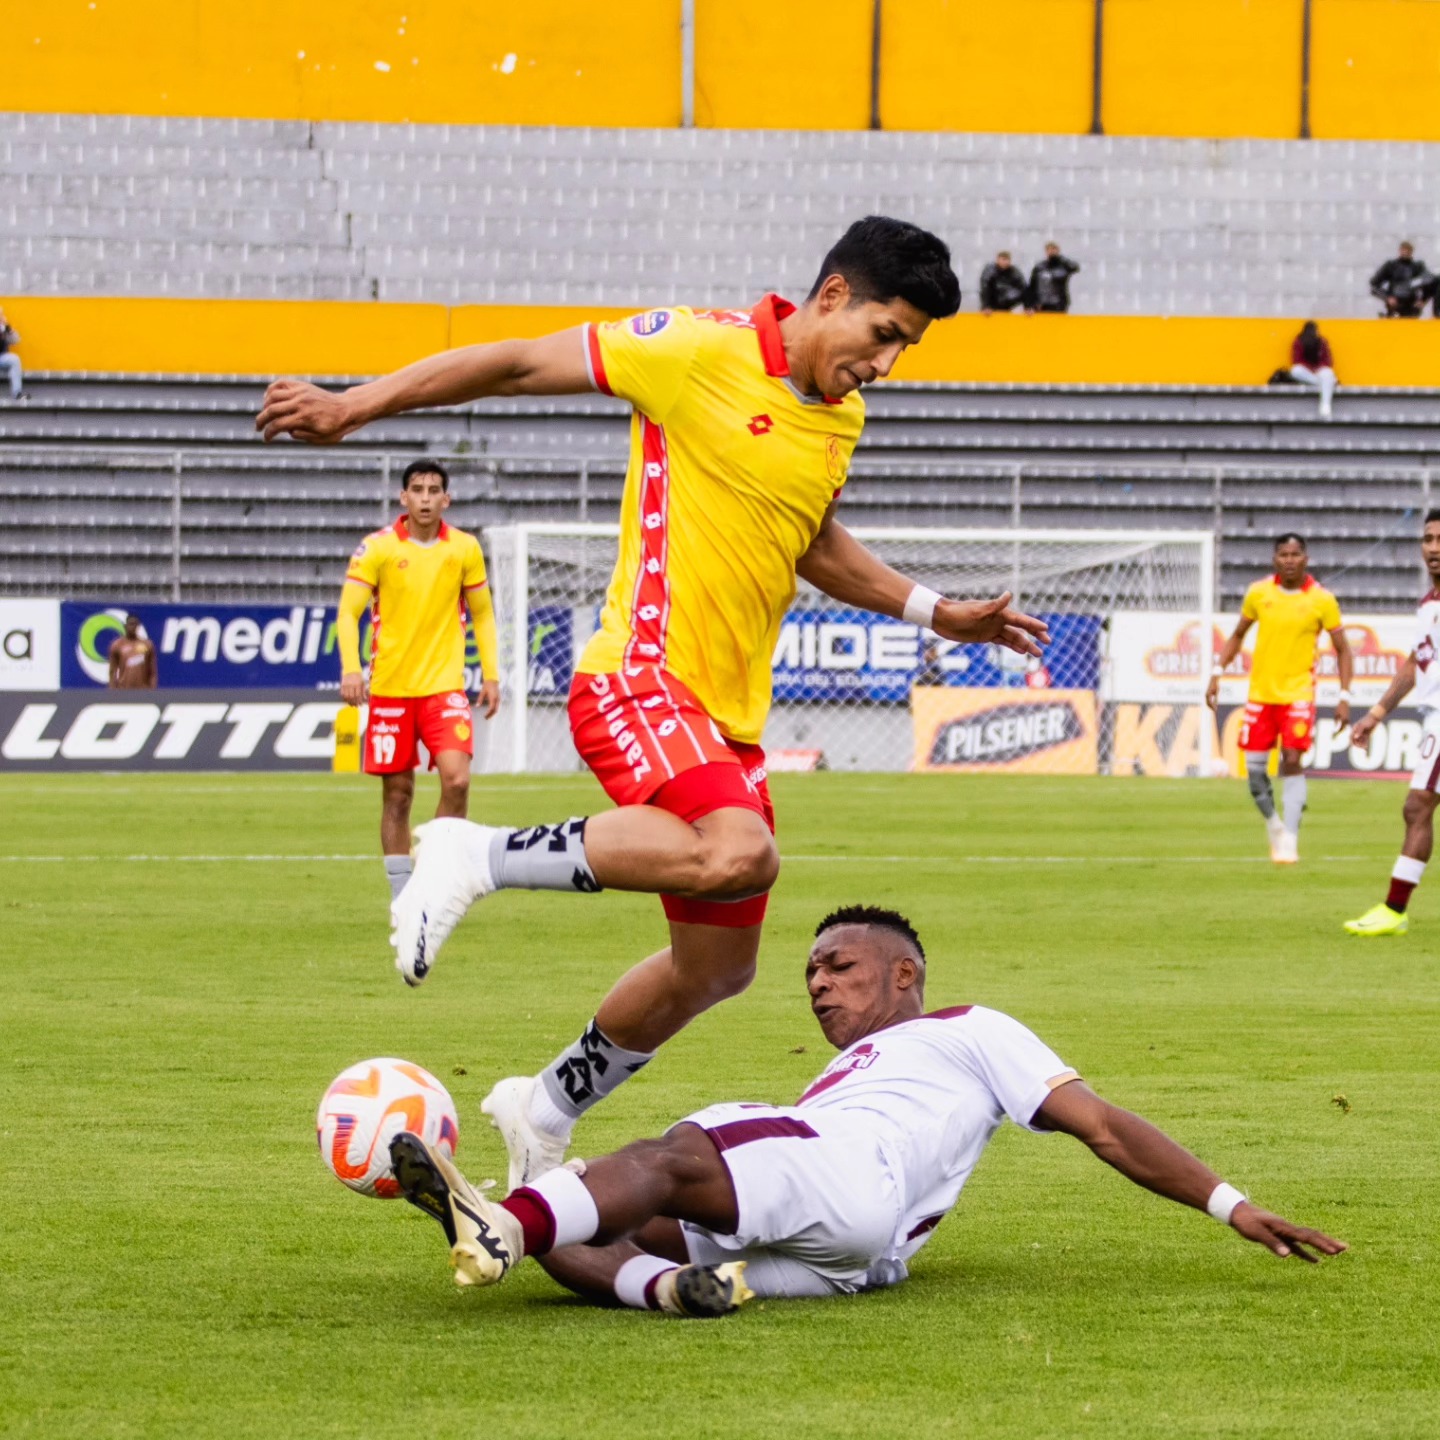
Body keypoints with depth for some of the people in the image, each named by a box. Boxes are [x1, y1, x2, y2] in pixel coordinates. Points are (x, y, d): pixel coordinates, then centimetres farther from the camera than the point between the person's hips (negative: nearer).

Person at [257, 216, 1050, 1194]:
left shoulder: (841, 416, 14)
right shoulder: (703, 351, -10)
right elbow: (524, 365, -5)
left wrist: (933, 611, 27)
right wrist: (355, 408, -6)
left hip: (729, 714, 9)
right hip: (641, 678, -8)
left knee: (717, 968, 13)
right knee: (741, 853, -35)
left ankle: (546, 1114, 36)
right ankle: (478, 858, -20)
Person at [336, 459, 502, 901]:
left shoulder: (465, 549, 4)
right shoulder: (376, 548, -3)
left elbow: (482, 615, 14)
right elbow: (348, 612, -8)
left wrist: (490, 675, 6)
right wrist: (350, 668, -23)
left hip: (445, 686, 1)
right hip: (390, 688, -1)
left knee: (456, 779, -17)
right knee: (397, 794, 3)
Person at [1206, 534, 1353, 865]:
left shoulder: (1322, 600, -5)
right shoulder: (1259, 593, 2)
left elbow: (1342, 650, 1)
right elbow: (1237, 635, 16)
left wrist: (1344, 697, -7)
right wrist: (1217, 673, 7)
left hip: (1298, 693, -3)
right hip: (1260, 693, 3)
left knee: (1292, 761, -16)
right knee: (1254, 767, 1)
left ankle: (1289, 839, -13)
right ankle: (1274, 824, 26)